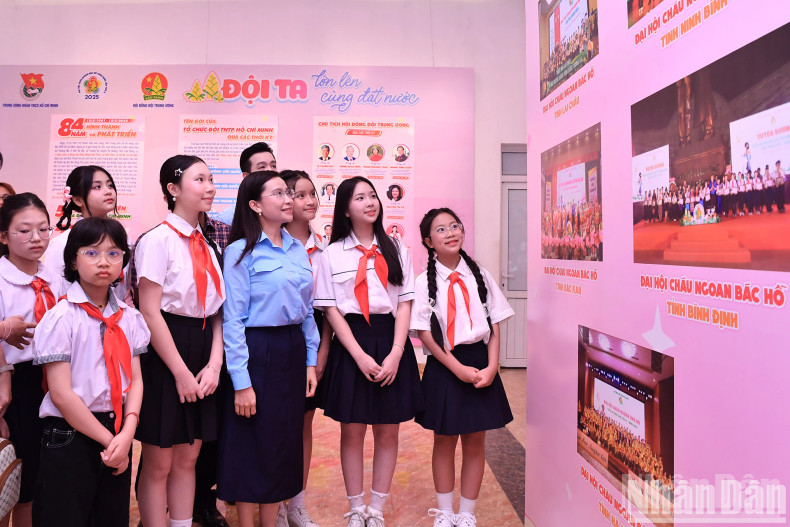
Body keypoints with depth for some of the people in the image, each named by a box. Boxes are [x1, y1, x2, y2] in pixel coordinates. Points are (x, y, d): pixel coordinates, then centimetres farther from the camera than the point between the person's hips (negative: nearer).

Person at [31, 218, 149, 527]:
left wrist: (126, 434, -13)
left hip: (117, 434, 5)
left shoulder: (129, 317, 4)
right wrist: (108, 440, -11)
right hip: (70, 436, -5)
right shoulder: (60, 318, -11)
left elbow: (135, 379, 1)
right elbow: (61, 394, -14)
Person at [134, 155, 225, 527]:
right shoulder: (158, 239, -11)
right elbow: (149, 313, -15)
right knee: (159, 463, 6)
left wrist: (214, 364, -4)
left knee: (188, 458, 15)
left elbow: (217, 311, 8)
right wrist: (181, 373, -14)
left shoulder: (207, 244, 9)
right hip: (164, 355, -6)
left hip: (203, 352, 7)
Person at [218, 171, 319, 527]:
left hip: (293, 351, 6)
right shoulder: (241, 251, -9)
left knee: (285, 443, 15)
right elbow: (232, 320, -12)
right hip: (257, 353, -6)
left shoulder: (298, 250, 9)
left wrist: (310, 361, 9)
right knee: (252, 447, 6)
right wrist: (241, 381, -15)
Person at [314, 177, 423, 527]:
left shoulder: (396, 250, 7)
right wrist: (360, 355, -12)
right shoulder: (333, 253, 2)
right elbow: (331, 309, -3)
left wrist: (395, 354, -10)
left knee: (387, 431, 7)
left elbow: (404, 304, 2)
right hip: (350, 343, -1)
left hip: (391, 343, 2)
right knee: (352, 431, 7)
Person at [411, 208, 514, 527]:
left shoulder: (480, 276, 3)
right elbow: (425, 333, -8)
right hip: (444, 366, -2)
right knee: (445, 441, 11)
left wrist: (491, 367, -9)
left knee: (475, 441, 9)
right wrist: (459, 369, -14)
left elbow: (494, 326, 3)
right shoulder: (425, 282, -4)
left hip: (481, 363, 2)